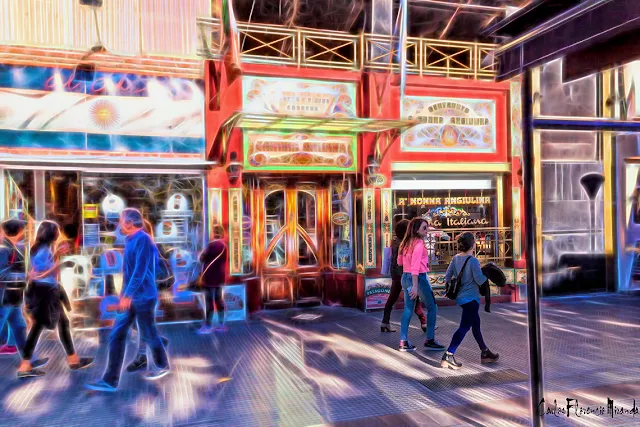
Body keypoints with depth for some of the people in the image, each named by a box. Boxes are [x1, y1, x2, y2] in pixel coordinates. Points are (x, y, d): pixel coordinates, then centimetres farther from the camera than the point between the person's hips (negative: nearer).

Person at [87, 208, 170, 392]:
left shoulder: (143, 240, -17)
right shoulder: (131, 240, 13)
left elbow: (140, 271, -23)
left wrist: (127, 295, -24)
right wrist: (125, 294, 20)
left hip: (143, 297, -9)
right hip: (130, 297, 9)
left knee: (148, 335, 7)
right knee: (116, 336, 4)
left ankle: (163, 366, 30)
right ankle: (110, 380, 7)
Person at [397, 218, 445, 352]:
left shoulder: (406, 243, 8)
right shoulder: (419, 243, -16)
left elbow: (399, 262, 17)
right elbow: (415, 266, -23)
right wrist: (415, 286, -24)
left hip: (405, 277, 8)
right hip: (419, 278, -8)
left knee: (408, 309, 11)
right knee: (432, 307, 8)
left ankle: (403, 342, 12)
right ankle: (429, 340, 12)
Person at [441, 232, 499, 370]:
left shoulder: (456, 259, 3)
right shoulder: (473, 261, -18)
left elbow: (447, 277, 7)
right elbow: (480, 281, -17)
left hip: (461, 297, 9)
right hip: (471, 298, -9)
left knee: (476, 324, 20)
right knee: (464, 327, -8)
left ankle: (485, 353, 34)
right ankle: (448, 356, -13)